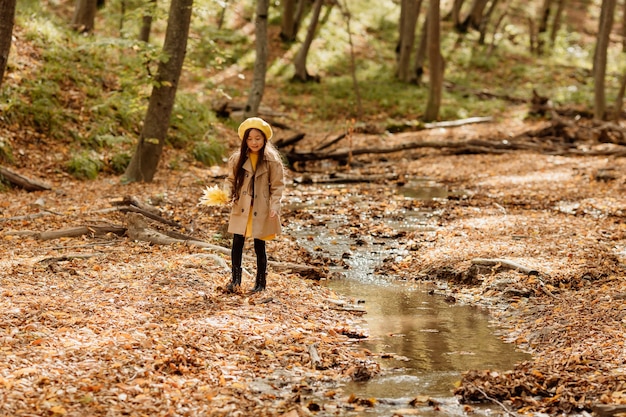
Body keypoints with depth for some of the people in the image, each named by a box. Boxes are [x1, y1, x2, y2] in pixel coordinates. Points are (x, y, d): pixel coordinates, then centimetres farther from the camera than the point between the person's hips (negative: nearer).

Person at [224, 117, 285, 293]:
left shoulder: (272, 160, -6)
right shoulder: (238, 159, 2)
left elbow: (277, 186, -4)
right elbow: (231, 180, 9)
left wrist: (274, 206, -15)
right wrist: (227, 194, -10)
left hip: (261, 211, -2)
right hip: (241, 208, 2)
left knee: (259, 246, 4)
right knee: (237, 243, 0)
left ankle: (260, 282, 18)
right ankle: (235, 280, 12)